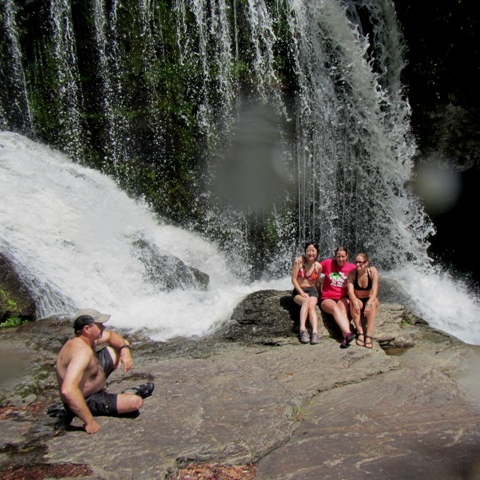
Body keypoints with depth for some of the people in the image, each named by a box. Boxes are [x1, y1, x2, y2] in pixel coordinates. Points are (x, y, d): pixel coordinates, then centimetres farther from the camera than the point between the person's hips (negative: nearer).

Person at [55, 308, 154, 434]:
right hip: (85, 400, -10)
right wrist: (89, 422, -39)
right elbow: (68, 391, -46)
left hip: (91, 386, 10)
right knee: (136, 402, -24)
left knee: (119, 347, 11)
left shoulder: (88, 338, -7)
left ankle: (128, 393, 19)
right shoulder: (82, 351, -36)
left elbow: (111, 335, 13)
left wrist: (125, 349, -8)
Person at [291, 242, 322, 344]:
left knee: (312, 306, -29)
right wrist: (302, 292, -14)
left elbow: (317, 282, 13)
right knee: (306, 301, -33)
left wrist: (316, 293, 3)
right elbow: (294, 279, -8)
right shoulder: (299, 262, -7)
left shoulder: (318, 266, 0)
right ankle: (303, 329, -44)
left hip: (312, 290, 2)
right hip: (298, 291, -1)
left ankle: (315, 332, -44)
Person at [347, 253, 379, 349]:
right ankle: (360, 333, -35)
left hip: (370, 299, 0)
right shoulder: (352, 273, -12)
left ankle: (369, 335, -37)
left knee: (372, 304, -33)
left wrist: (369, 304, -38)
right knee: (353, 303, -32)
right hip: (357, 300, 0)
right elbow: (350, 291, -22)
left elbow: (374, 291, -21)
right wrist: (355, 302, -42)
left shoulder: (373, 271, -15)